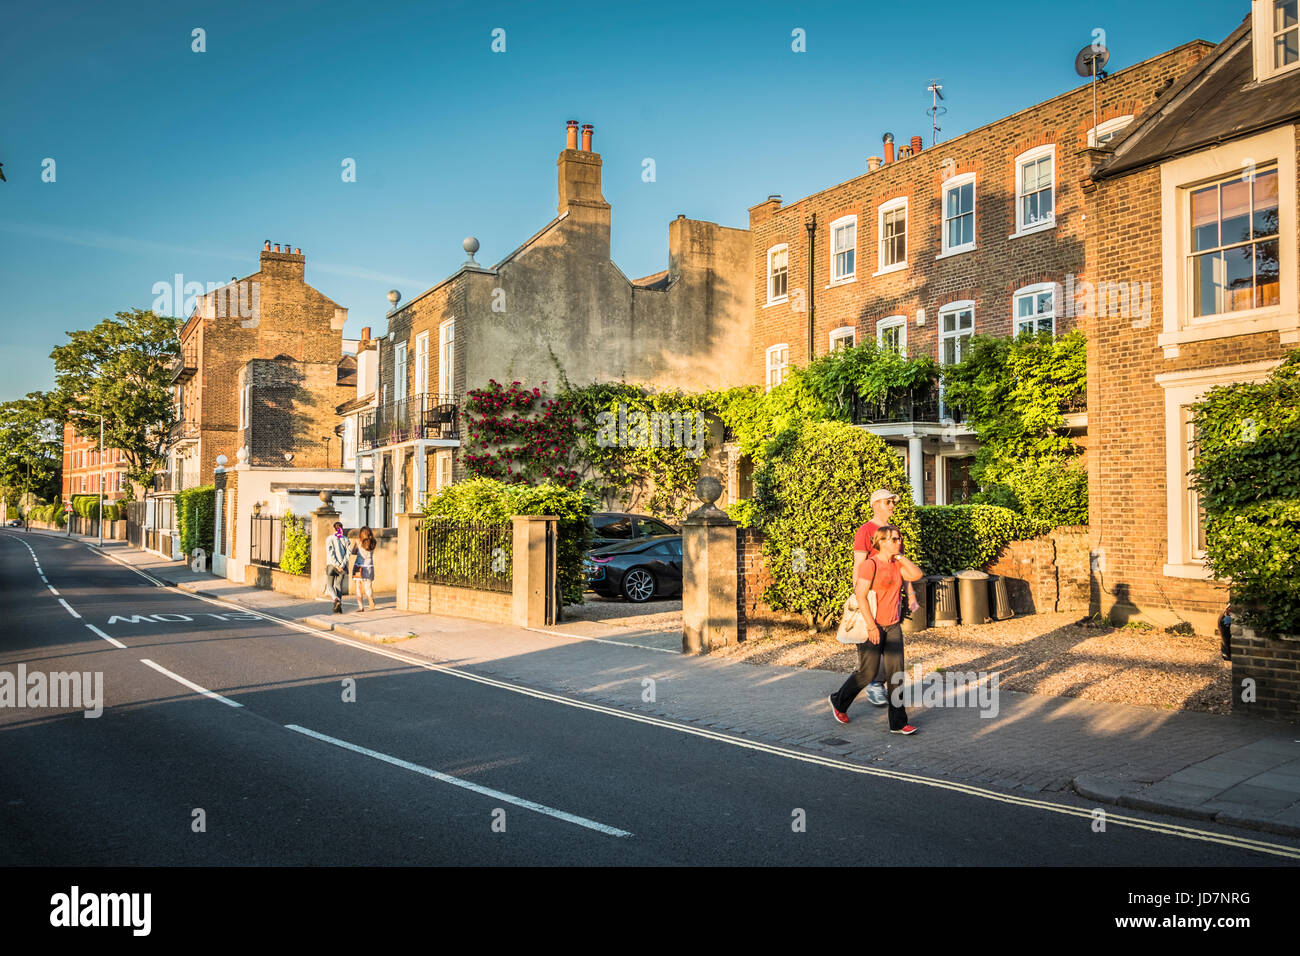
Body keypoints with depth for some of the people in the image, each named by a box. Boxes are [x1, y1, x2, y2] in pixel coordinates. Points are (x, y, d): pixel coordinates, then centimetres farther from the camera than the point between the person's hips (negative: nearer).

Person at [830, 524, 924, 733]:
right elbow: (860, 595, -19)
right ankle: (839, 702, 28)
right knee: (867, 673, 3)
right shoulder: (870, 564, -15)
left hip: (893, 626, 7)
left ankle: (898, 723, 5)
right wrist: (872, 626, -21)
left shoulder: (895, 564, 9)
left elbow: (916, 575, -3)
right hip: (871, 626, -7)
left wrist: (900, 555, -4)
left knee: (896, 672, -1)